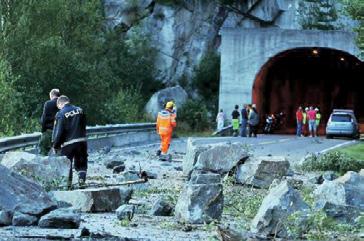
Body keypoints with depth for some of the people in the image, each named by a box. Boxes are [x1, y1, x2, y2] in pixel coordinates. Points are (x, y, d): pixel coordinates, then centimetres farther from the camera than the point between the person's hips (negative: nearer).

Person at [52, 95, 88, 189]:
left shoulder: (61, 114, -10)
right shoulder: (80, 110, 6)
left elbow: (58, 131, -11)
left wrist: (55, 145, -1)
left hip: (68, 143, -4)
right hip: (82, 141, 4)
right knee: (81, 163, 15)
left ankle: (68, 184, 6)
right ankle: (82, 180, 2)